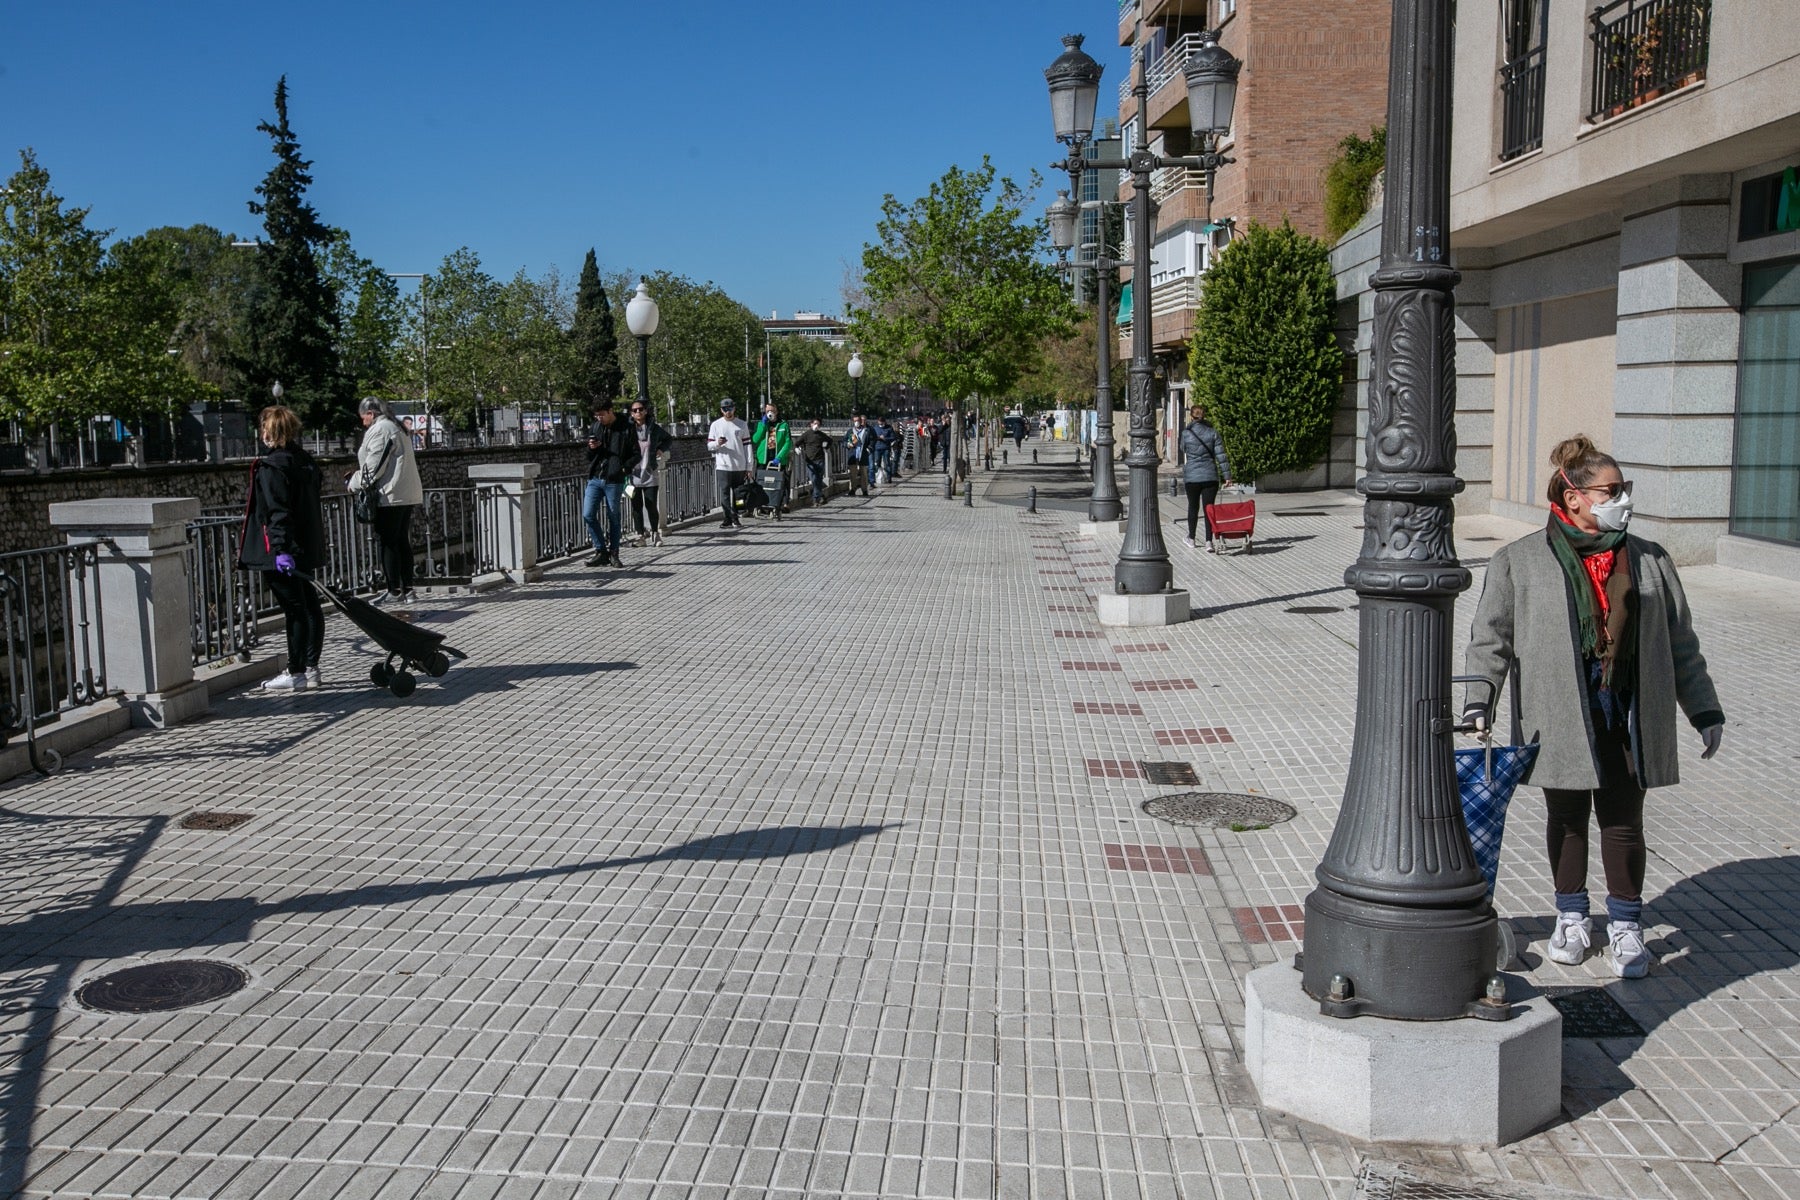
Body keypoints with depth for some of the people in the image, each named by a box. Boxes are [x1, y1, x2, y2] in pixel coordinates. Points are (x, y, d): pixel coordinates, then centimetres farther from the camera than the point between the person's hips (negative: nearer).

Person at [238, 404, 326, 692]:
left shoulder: (272, 466, -15)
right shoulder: (305, 460, 10)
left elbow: (277, 512, -23)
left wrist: (281, 549, -27)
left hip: (281, 552, -9)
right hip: (306, 547, 9)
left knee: (294, 609, -5)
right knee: (309, 606, 11)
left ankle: (295, 674, 2)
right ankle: (311, 668, 18)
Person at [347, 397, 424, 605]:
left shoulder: (380, 430, -10)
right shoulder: (397, 428, 20)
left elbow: (373, 465, -14)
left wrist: (355, 482, 1)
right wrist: (357, 475, 20)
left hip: (390, 495, -9)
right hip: (407, 494, 9)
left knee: (388, 543, -4)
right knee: (402, 541, 11)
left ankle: (394, 591, -3)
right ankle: (407, 589, 13)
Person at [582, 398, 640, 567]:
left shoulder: (626, 429, -3)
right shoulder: (594, 428, 9)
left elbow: (636, 455, 1)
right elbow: (588, 456, 18)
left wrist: (624, 468, -13)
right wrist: (591, 448, -4)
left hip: (614, 481, -4)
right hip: (595, 478, 4)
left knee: (613, 518, 3)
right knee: (588, 515, -4)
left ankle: (613, 553, 15)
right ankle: (601, 551, 7)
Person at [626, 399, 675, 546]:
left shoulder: (654, 428, 3)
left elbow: (669, 439, 21)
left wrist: (661, 449, 5)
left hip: (650, 474, 0)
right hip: (633, 474, 0)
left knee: (651, 506, 0)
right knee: (636, 507, 5)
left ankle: (655, 533, 18)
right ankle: (641, 535, 17)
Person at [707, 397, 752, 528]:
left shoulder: (742, 425, 8)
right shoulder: (716, 425, 7)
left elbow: (747, 445, 7)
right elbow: (709, 445, 8)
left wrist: (749, 466, 1)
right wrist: (717, 443, -15)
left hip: (739, 466, 1)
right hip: (722, 466, -1)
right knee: (724, 493, -8)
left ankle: (734, 518, 16)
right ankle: (728, 519, -9)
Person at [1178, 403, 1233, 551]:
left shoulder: (1186, 433, -5)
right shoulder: (1213, 433, -3)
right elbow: (1221, 456, -5)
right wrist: (1227, 475, -2)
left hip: (1191, 476, 0)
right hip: (1210, 476, 0)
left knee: (1193, 507, 16)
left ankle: (1191, 539, 29)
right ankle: (1209, 542, -5)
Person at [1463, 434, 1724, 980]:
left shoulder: (1649, 561, 9)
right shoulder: (1519, 560, 0)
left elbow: (1680, 642, 14)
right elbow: (1492, 635, 1)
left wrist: (1705, 709, 12)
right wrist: (1479, 700, -9)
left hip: (1628, 713, 2)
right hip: (1559, 714, -1)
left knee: (1623, 820, 4)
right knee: (1567, 816, 11)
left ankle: (1625, 925, 20)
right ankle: (1571, 916, 29)